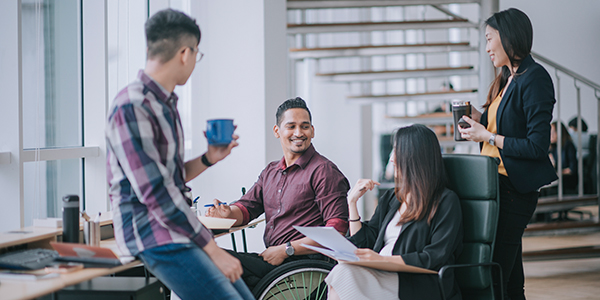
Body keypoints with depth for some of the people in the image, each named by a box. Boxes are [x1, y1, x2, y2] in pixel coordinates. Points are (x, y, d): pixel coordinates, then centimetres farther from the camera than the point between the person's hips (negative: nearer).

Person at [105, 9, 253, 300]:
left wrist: (208, 159, 9)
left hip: (175, 225, 9)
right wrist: (212, 249, -18)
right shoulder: (131, 107, -16)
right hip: (152, 234, -9)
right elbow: (156, 194, -20)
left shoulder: (164, 103, 14)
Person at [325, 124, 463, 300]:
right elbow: (364, 243, 23)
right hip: (381, 275, 6)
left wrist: (382, 259, -18)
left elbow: (436, 258, -9)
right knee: (342, 271, -29)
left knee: (344, 274, -30)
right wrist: (352, 202, 16)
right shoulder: (390, 198, 24)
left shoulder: (446, 201, 2)